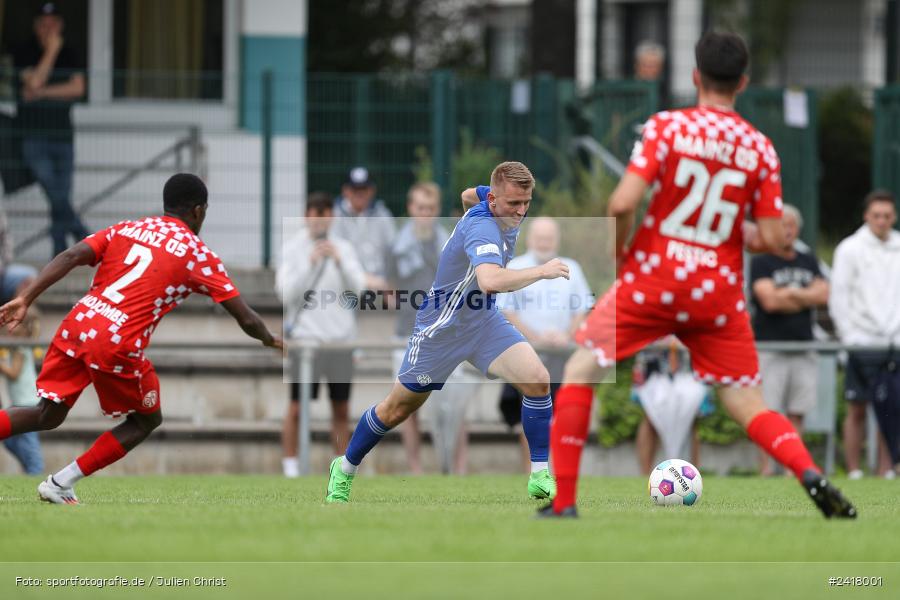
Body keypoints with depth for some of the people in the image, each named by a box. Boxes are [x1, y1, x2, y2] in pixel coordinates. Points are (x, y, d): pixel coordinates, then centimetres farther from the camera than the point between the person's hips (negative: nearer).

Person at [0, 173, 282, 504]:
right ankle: (61, 484, 11)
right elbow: (245, 318, 8)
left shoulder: (126, 229, 18)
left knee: (48, 415, 18)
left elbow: (70, 257, 3)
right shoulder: (198, 254, 8)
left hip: (75, 327, 5)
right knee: (146, 420, 19)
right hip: (118, 345, -4)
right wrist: (270, 340, 29)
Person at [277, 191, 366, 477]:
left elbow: (359, 288, -2)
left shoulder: (344, 248, 8)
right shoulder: (292, 248, 0)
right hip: (305, 335, -3)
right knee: (297, 408, -4)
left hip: (341, 337, 3)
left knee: (341, 409, 6)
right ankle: (290, 465, 4)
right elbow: (285, 292, -9)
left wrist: (339, 261, -15)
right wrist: (310, 263, -18)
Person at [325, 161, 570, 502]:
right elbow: (490, 281, -54)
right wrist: (541, 272, -46)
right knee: (397, 409, 12)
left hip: (484, 319, 7)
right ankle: (345, 470, 36)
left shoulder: (499, 203, -6)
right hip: (442, 327, -7)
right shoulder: (483, 227, -34)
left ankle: (540, 477, -7)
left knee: (537, 381, -16)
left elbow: (468, 195, 19)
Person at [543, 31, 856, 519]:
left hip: (653, 277, -2)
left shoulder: (667, 126, -6)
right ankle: (811, 474, -18)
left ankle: (563, 501, 3)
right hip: (719, 290, 3)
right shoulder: (760, 149, 2)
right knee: (748, 406, 9)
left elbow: (623, 204, -15)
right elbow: (771, 239, -1)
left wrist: (618, 256, 3)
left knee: (580, 370, 11)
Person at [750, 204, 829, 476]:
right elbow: (769, 301, -11)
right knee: (768, 413, -8)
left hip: (803, 348, 5)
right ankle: (765, 469, -7)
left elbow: (823, 295, 4)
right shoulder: (761, 263, 2)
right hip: (770, 348, -5)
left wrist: (789, 293, -7)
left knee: (796, 413, 3)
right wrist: (806, 298, -2)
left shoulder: (809, 263, 17)